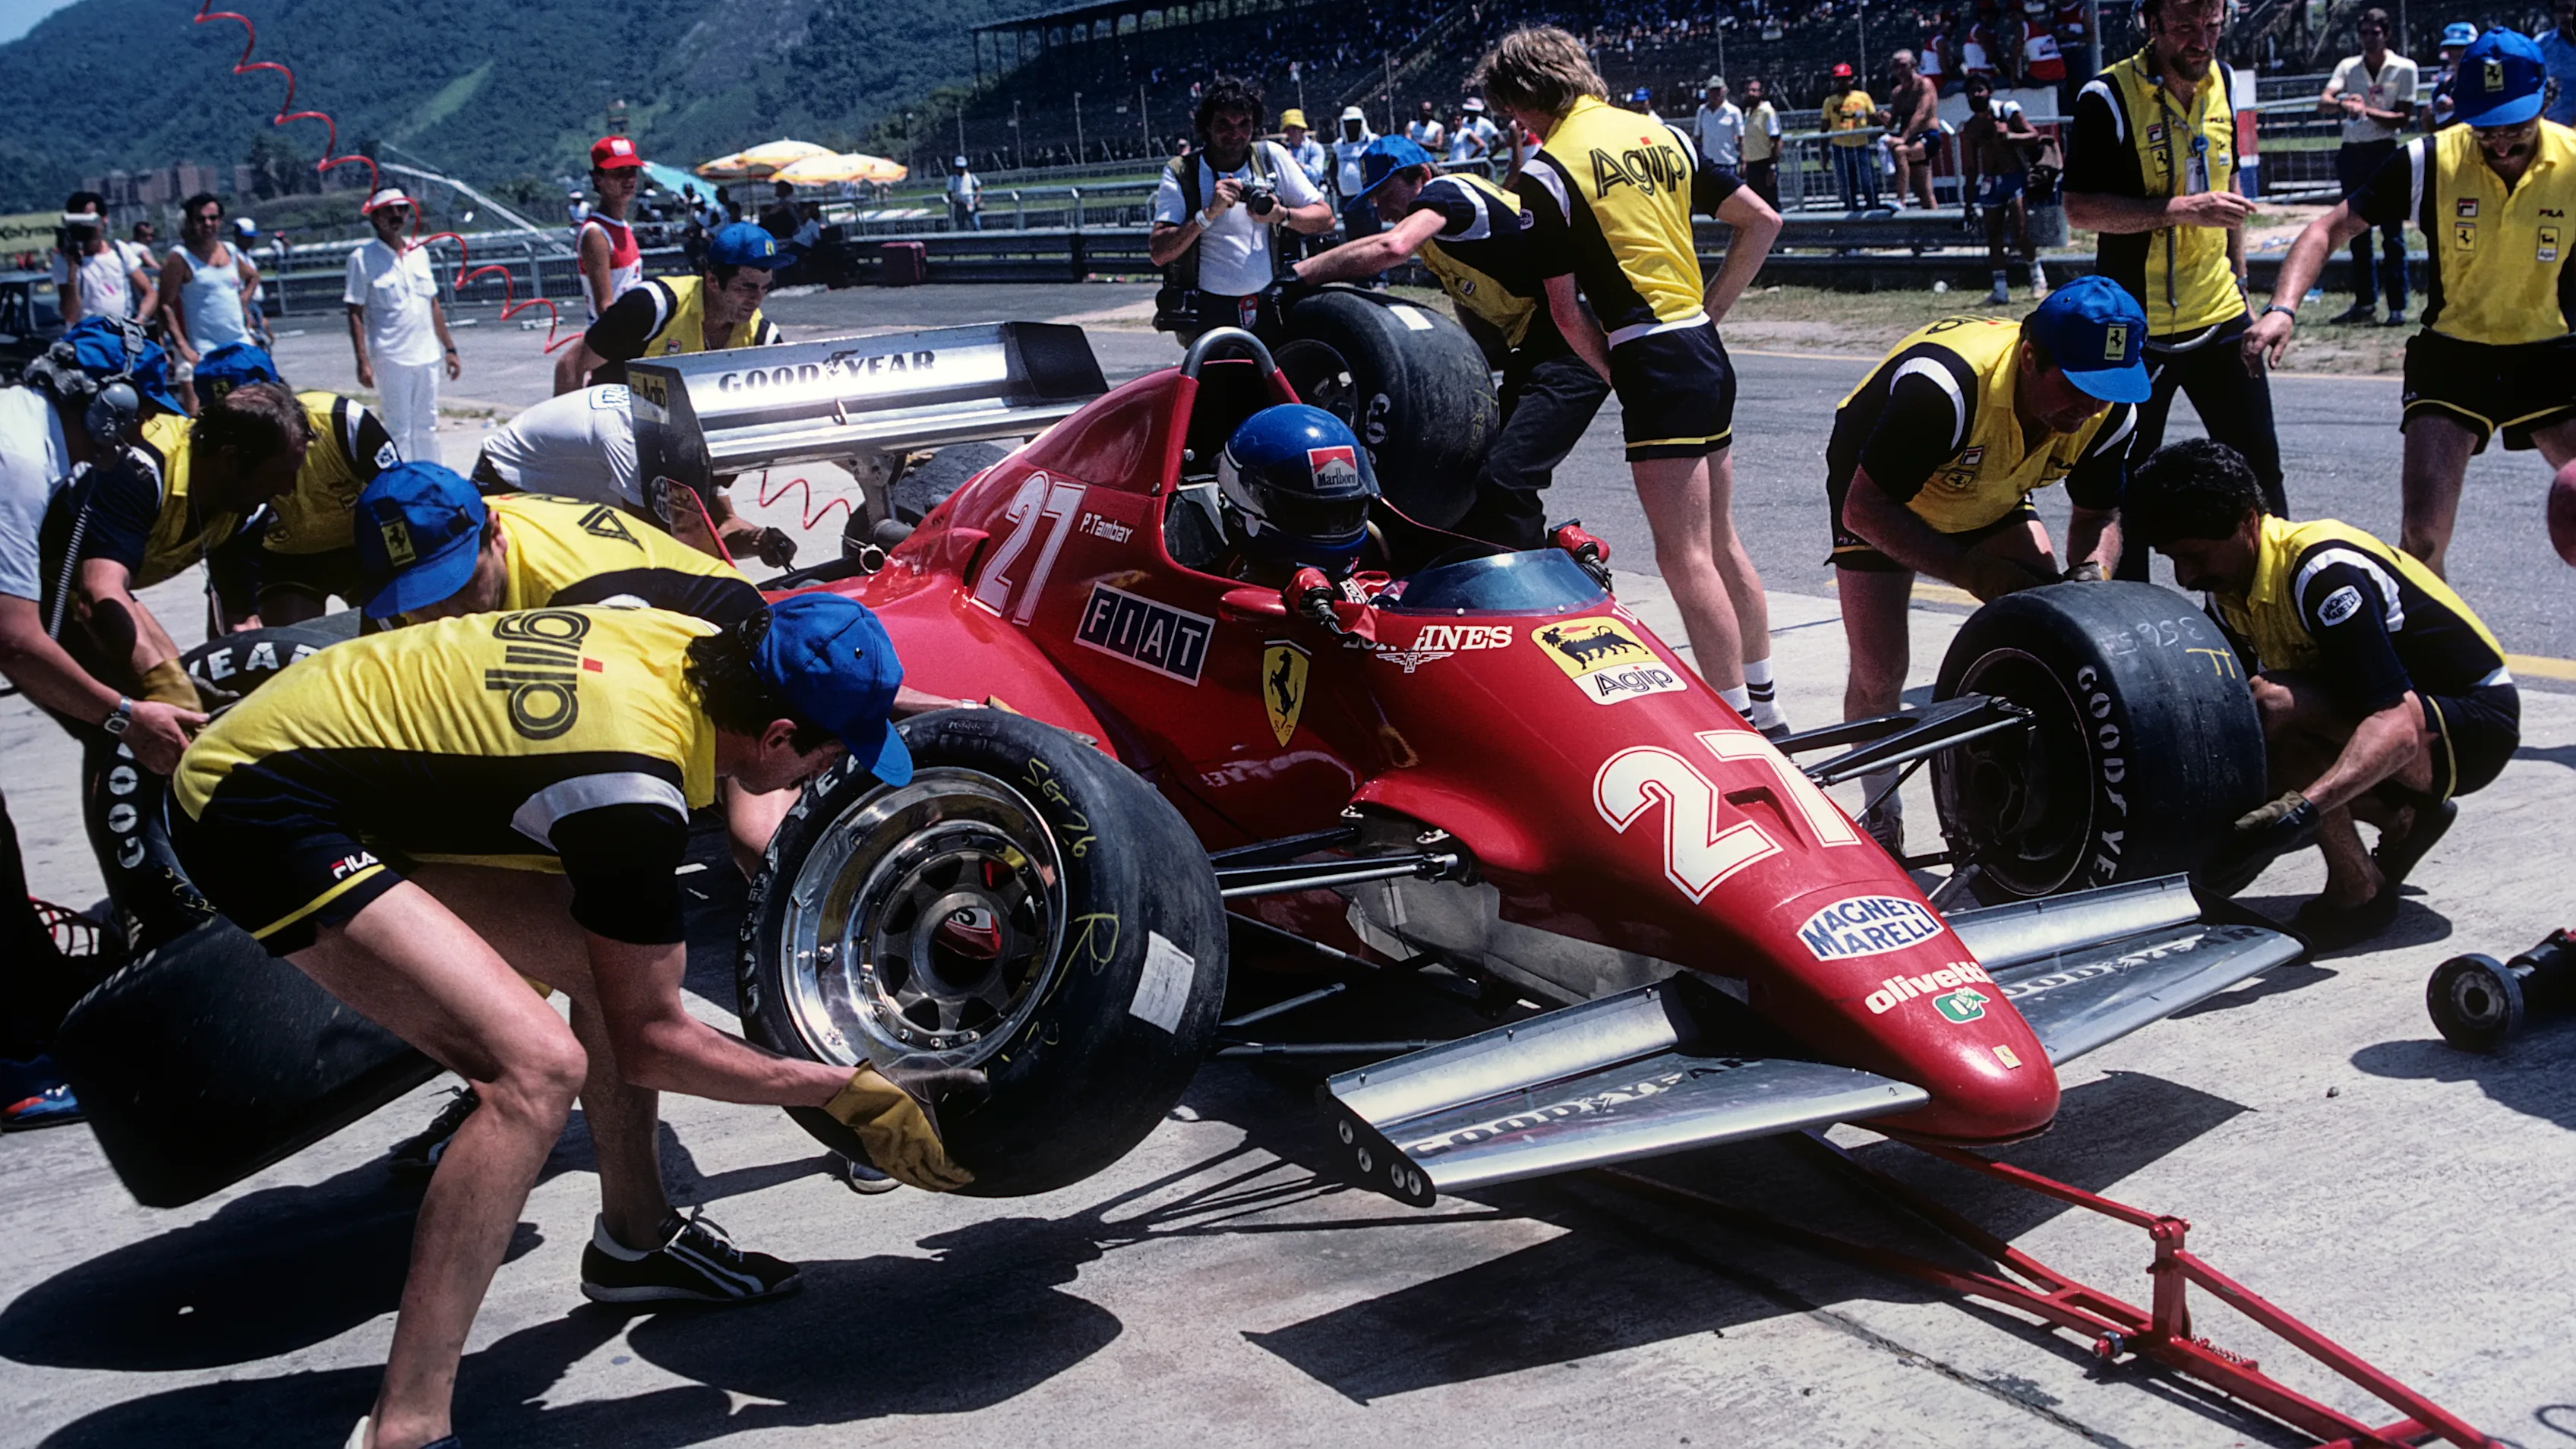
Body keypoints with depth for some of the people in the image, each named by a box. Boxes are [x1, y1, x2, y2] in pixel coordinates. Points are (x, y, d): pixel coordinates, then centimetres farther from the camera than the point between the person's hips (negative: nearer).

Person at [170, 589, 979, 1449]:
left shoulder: (694, 638, -3)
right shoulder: (635, 790, -26)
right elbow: (650, 1042, -15)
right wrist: (846, 1093, -8)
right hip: (258, 807, -10)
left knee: (619, 959, 11)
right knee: (538, 1066, -23)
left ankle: (633, 1240, 30)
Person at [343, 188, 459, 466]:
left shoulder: (420, 253, 11)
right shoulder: (362, 258, -4)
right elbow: (355, 315, -6)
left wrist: (450, 349, 13)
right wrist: (363, 362, -14)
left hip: (427, 356, 5)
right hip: (391, 358, -5)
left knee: (427, 427, 11)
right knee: (400, 429, -2)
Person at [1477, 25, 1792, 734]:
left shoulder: (1546, 173, -7)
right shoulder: (1663, 134, 12)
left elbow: (1564, 310, -6)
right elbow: (1762, 221, 14)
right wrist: (1708, 310, 15)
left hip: (1653, 361, -8)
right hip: (1707, 352, 8)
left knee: (1685, 558, -4)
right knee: (1721, 544, 16)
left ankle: (1736, 719, -1)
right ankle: (1762, 705, 25)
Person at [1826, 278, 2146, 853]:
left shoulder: (2111, 412, -24)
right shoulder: (1943, 386, -43)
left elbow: (2099, 513, -6)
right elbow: (1865, 508, -36)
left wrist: (2092, 570, -30)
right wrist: (1974, 572, -42)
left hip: (1992, 496, 5)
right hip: (1879, 495, -5)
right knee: (1879, 672, -10)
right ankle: (1881, 817, 15)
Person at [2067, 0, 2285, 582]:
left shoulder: (2220, 81, 7)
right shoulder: (2109, 97, -14)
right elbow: (2079, 208, -20)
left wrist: (2240, 284, 20)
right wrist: (2183, 209, -27)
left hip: (2219, 317, 6)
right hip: (2136, 330, -6)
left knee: (2259, 467, 10)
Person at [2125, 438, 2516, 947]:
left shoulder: (2323, 574, -27)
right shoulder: (2229, 590, -1)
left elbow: (2396, 727, -37)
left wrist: (2300, 810, -49)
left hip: (2475, 727, -9)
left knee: (2276, 706, -31)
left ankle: (2357, 890, -14)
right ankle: (2404, 816, 10)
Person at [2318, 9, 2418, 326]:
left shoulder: (2404, 68, -1)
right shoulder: (2348, 66, 9)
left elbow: (2404, 118, -5)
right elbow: (2322, 103, -6)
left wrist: (2368, 111, -18)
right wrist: (2342, 104, -27)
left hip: (2385, 153, -4)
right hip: (2352, 154, 4)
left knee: (2392, 234, -6)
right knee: (2357, 233, 8)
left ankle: (2397, 307, -6)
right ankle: (2365, 302, 16)